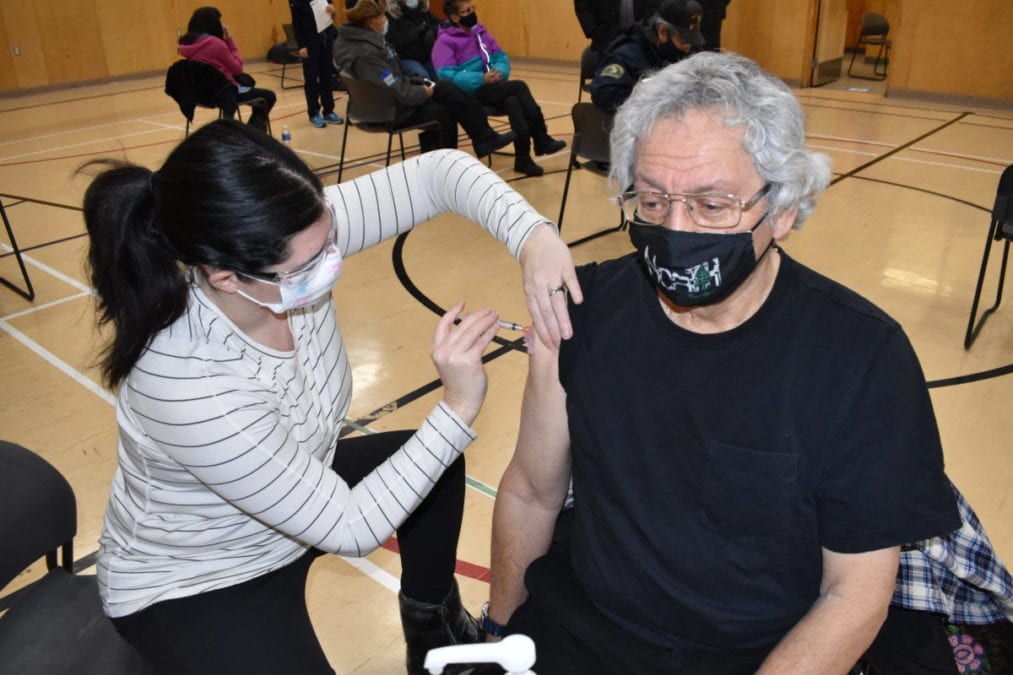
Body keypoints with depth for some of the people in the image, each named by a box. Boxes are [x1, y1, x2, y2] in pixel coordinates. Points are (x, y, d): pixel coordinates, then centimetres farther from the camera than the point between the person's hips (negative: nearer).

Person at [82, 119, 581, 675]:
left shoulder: (297, 247, -24)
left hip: (298, 493, 7)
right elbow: (349, 529, -28)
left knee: (434, 461, 13)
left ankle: (432, 624, 35)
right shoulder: (187, 386, -39)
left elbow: (438, 172, -17)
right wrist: (458, 409, -32)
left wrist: (532, 237, -34)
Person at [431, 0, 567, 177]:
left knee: (513, 102, -28)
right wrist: (481, 79, -24)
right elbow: (446, 75, -17)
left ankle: (523, 158, -23)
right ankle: (542, 141, -17)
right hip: (470, 93, -6)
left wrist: (500, 72, -10)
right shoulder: (445, 41, -6)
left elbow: (500, 56, 15)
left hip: (492, 88, 6)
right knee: (519, 86, -23)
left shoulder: (480, 31, 15)